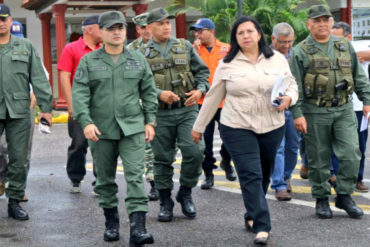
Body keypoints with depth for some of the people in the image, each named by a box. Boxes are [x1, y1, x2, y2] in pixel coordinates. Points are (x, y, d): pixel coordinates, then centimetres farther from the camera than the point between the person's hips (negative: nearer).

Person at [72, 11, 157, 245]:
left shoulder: (138, 59, 8)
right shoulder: (89, 61, 3)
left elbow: (149, 92, 12)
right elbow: (79, 94, -4)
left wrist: (150, 121, 5)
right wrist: (86, 122, -15)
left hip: (133, 128, 0)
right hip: (101, 130, 1)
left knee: (135, 176, -11)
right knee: (105, 178, 10)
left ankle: (138, 227, -15)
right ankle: (111, 222, 26)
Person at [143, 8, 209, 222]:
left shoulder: (185, 47, 11)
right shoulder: (143, 54, 4)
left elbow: (202, 71, 13)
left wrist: (200, 90, -6)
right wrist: (159, 93, -17)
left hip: (187, 109, 1)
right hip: (160, 114, -1)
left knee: (194, 151, -11)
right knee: (163, 159, 5)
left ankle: (186, 193, 10)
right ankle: (165, 202, 18)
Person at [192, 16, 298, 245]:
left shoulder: (278, 59, 6)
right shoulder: (227, 64, 1)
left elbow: (292, 86, 12)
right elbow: (213, 97, 7)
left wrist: (288, 98, -12)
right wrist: (199, 127, 10)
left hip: (272, 127, 3)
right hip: (237, 129, -2)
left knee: (264, 175, 12)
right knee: (251, 176, -9)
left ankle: (252, 216, 32)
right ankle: (262, 227, -9)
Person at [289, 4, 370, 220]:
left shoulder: (345, 46, 11)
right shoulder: (301, 52, -1)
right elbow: (294, 86, -4)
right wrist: (297, 114, -11)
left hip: (344, 110, 3)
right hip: (315, 112, -3)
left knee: (351, 154, -5)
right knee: (319, 159, 4)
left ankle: (344, 195, 10)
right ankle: (322, 199, 18)